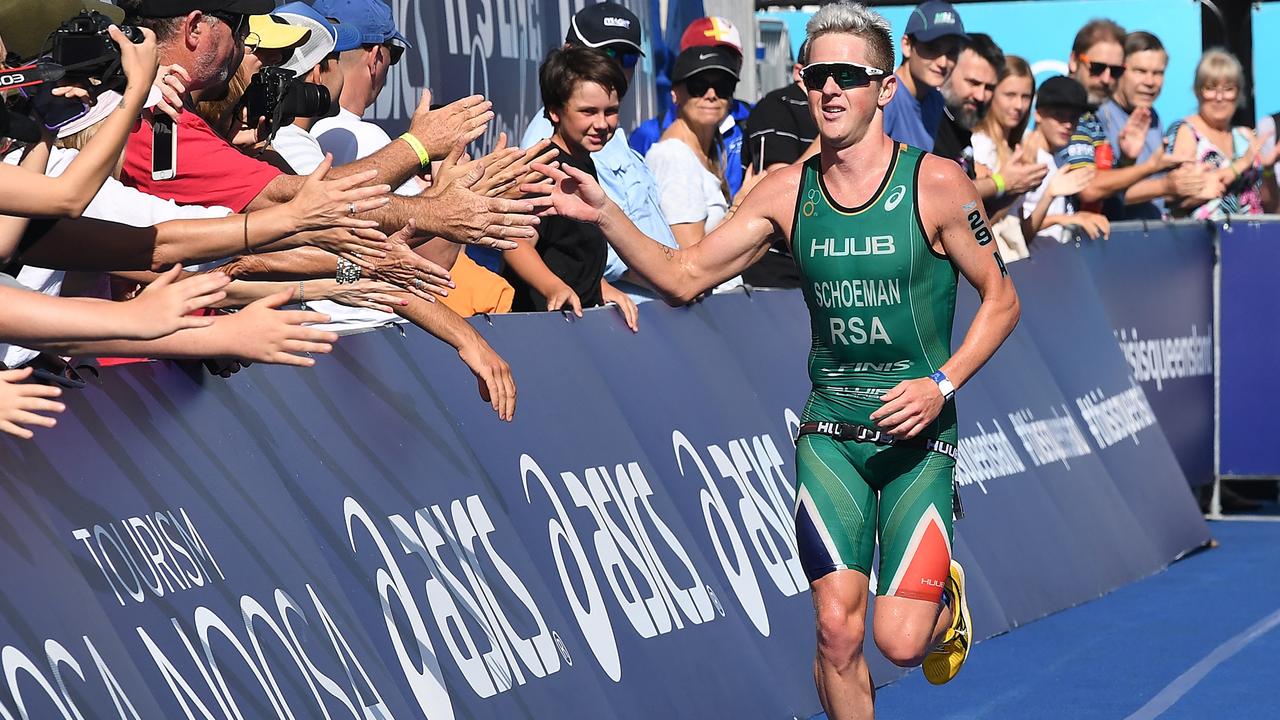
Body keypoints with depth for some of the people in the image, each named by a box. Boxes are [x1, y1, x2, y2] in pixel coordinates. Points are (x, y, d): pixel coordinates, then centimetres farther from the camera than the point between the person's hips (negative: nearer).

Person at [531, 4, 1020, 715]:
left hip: (917, 435, -3)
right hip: (829, 435, 3)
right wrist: (604, 214, -12)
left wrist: (942, 384, -14)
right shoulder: (787, 191, 1)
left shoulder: (935, 183, -8)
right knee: (837, 630, -7)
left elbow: (1001, 298, -1)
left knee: (900, 641, -10)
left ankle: (944, 596, 27)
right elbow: (684, 277, 2)